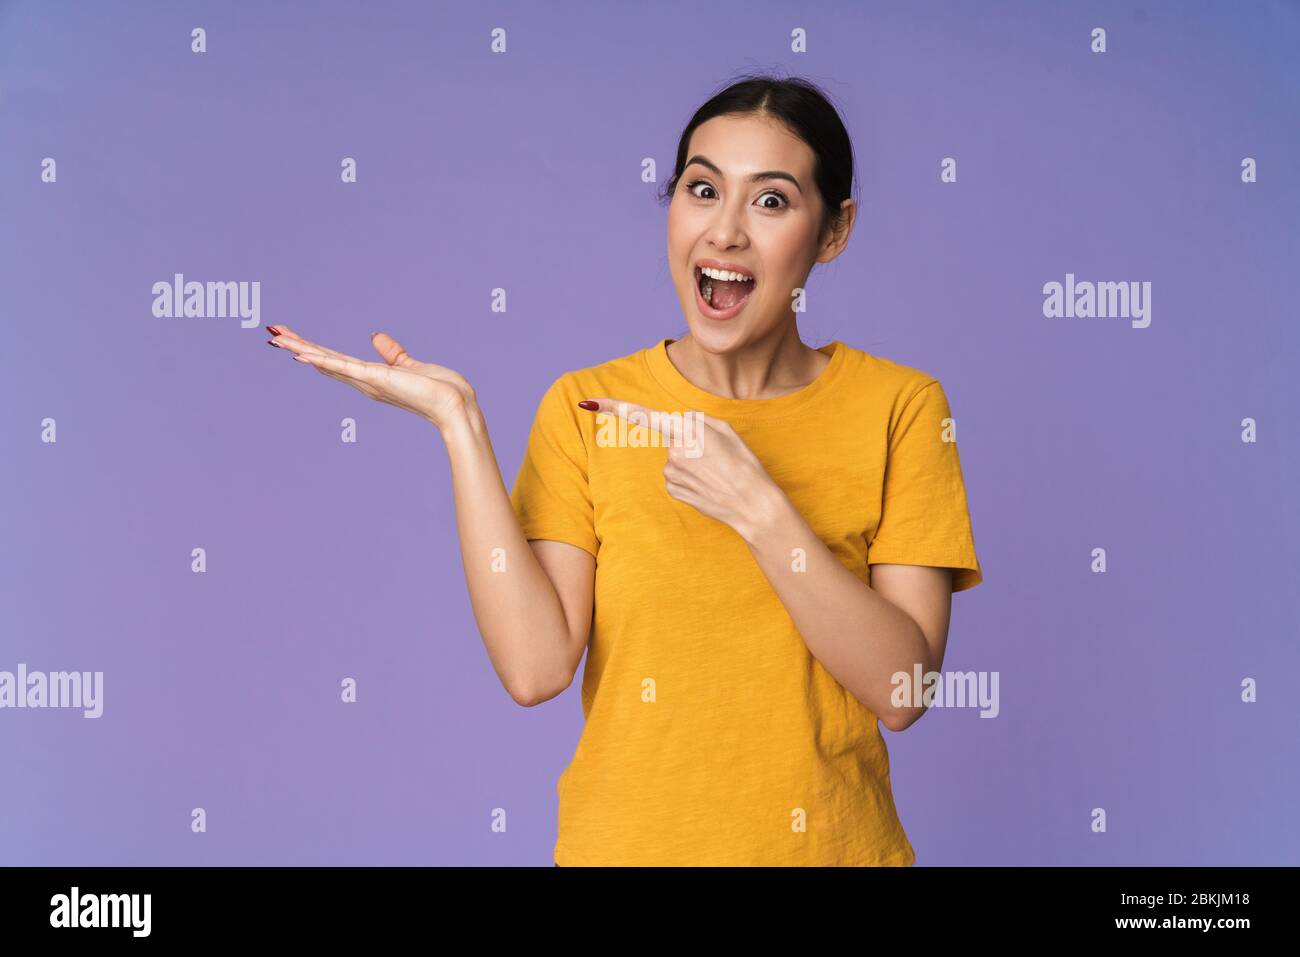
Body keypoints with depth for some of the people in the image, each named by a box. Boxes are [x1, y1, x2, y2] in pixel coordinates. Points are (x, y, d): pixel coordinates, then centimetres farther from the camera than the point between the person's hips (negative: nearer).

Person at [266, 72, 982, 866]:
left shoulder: (899, 408, -7)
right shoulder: (585, 407, -5)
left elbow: (901, 691, -14)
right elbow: (536, 668, -16)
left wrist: (756, 509, -23)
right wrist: (458, 421, -18)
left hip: (829, 843, 0)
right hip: (624, 841, 0)